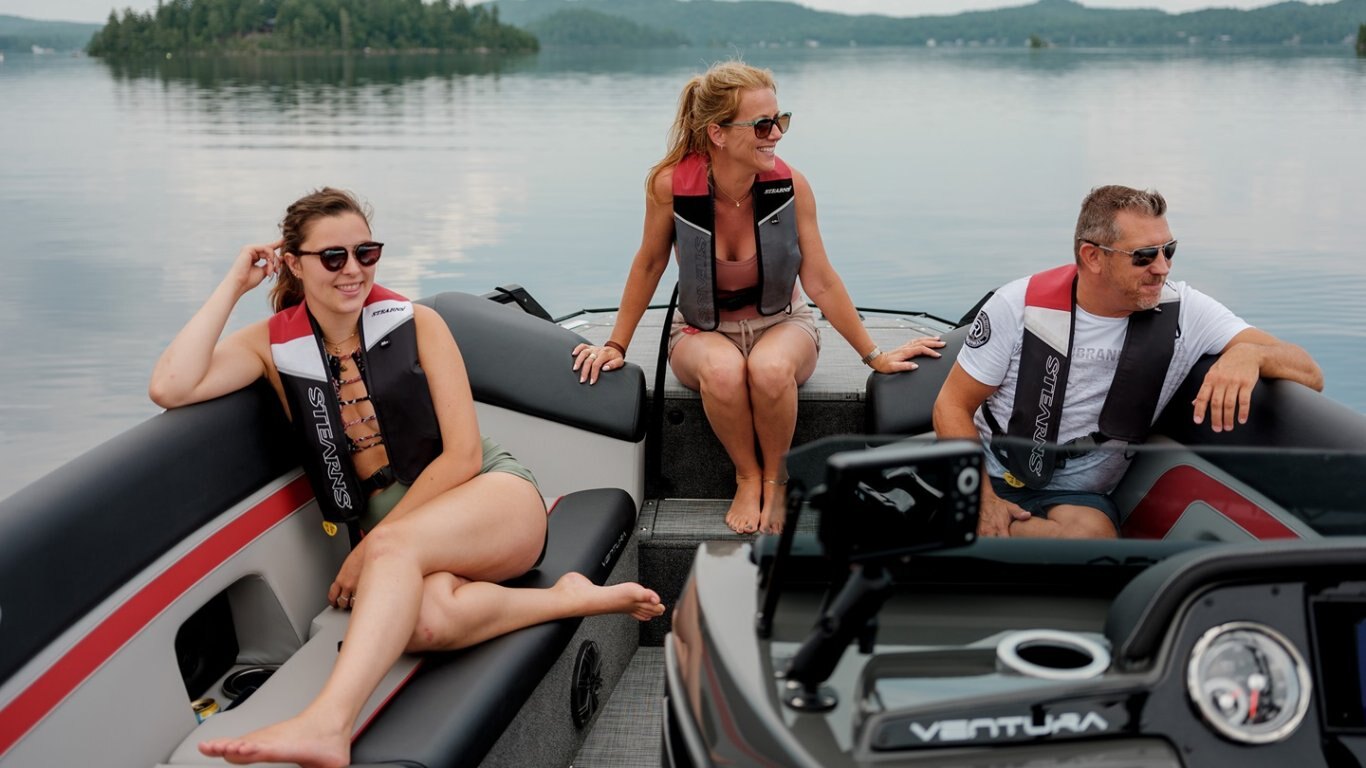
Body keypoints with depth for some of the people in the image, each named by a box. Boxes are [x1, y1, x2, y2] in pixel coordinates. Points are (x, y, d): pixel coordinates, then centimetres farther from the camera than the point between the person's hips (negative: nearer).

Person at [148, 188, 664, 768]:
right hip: (392, 527, 2)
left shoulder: (415, 323, -1)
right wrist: (233, 286, -5)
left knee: (394, 546, -36)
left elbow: (463, 455, -5)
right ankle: (570, 598, -20)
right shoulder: (274, 344, 5)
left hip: (491, 497, -1)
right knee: (423, 621, -35)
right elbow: (170, 389, -12)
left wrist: (371, 548, -10)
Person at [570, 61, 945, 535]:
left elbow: (821, 282, -8)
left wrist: (874, 356, -3)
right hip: (703, 331, 0)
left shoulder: (790, 186, -18)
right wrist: (616, 345, 4)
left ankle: (775, 479, -8)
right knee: (722, 370, -37)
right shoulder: (671, 185, -19)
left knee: (771, 368, -36)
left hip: (781, 322, 0)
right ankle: (747, 478, -9)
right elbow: (649, 264, -2)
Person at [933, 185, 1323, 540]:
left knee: (1093, 534, -35)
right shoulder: (1021, 303, -10)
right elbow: (954, 404, -4)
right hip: (985, 476, -1)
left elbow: (1310, 375, -10)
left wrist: (1249, 353, -34)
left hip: (1077, 494, 1)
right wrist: (982, 500, -19)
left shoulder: (1184, 311, -9)